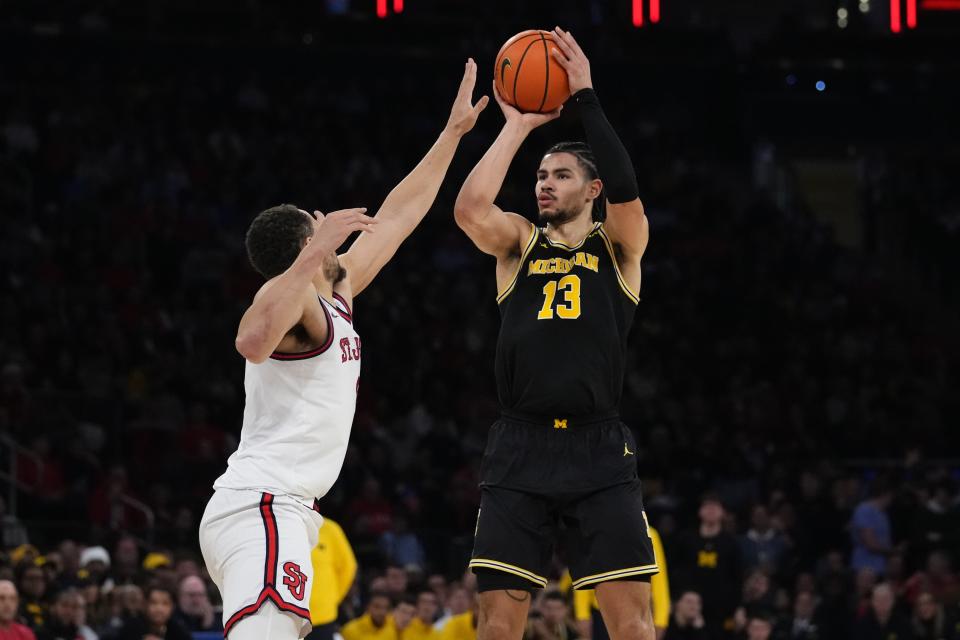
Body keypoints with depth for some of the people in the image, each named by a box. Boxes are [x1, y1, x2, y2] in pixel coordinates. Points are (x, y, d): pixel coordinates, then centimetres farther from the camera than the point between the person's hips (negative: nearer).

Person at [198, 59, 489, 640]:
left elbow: (397, 217, 30)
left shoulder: (337, 295, 21)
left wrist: (453, 133, 34)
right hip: (262, 509, -11)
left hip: (280, 514, 11)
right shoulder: (299, 298, -7)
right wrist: (313, 258, -29)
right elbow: (253, 340, -31)